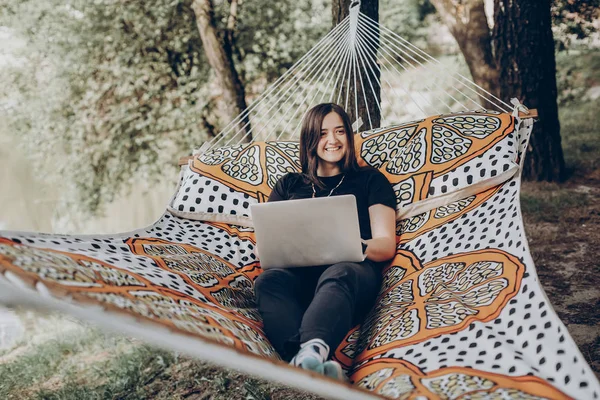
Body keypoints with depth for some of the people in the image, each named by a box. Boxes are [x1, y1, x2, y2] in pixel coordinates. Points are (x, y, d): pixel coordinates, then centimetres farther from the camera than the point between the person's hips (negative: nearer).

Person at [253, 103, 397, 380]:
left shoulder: (370, 180, 23)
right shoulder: (289, 185, 29)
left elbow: (386, 246, 12)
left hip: (352, 270, -1)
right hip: (296, 273, 2)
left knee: (337, 275, -39)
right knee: (269, 280, -35)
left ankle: (311, 353, -68)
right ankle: (313, 365, -60)